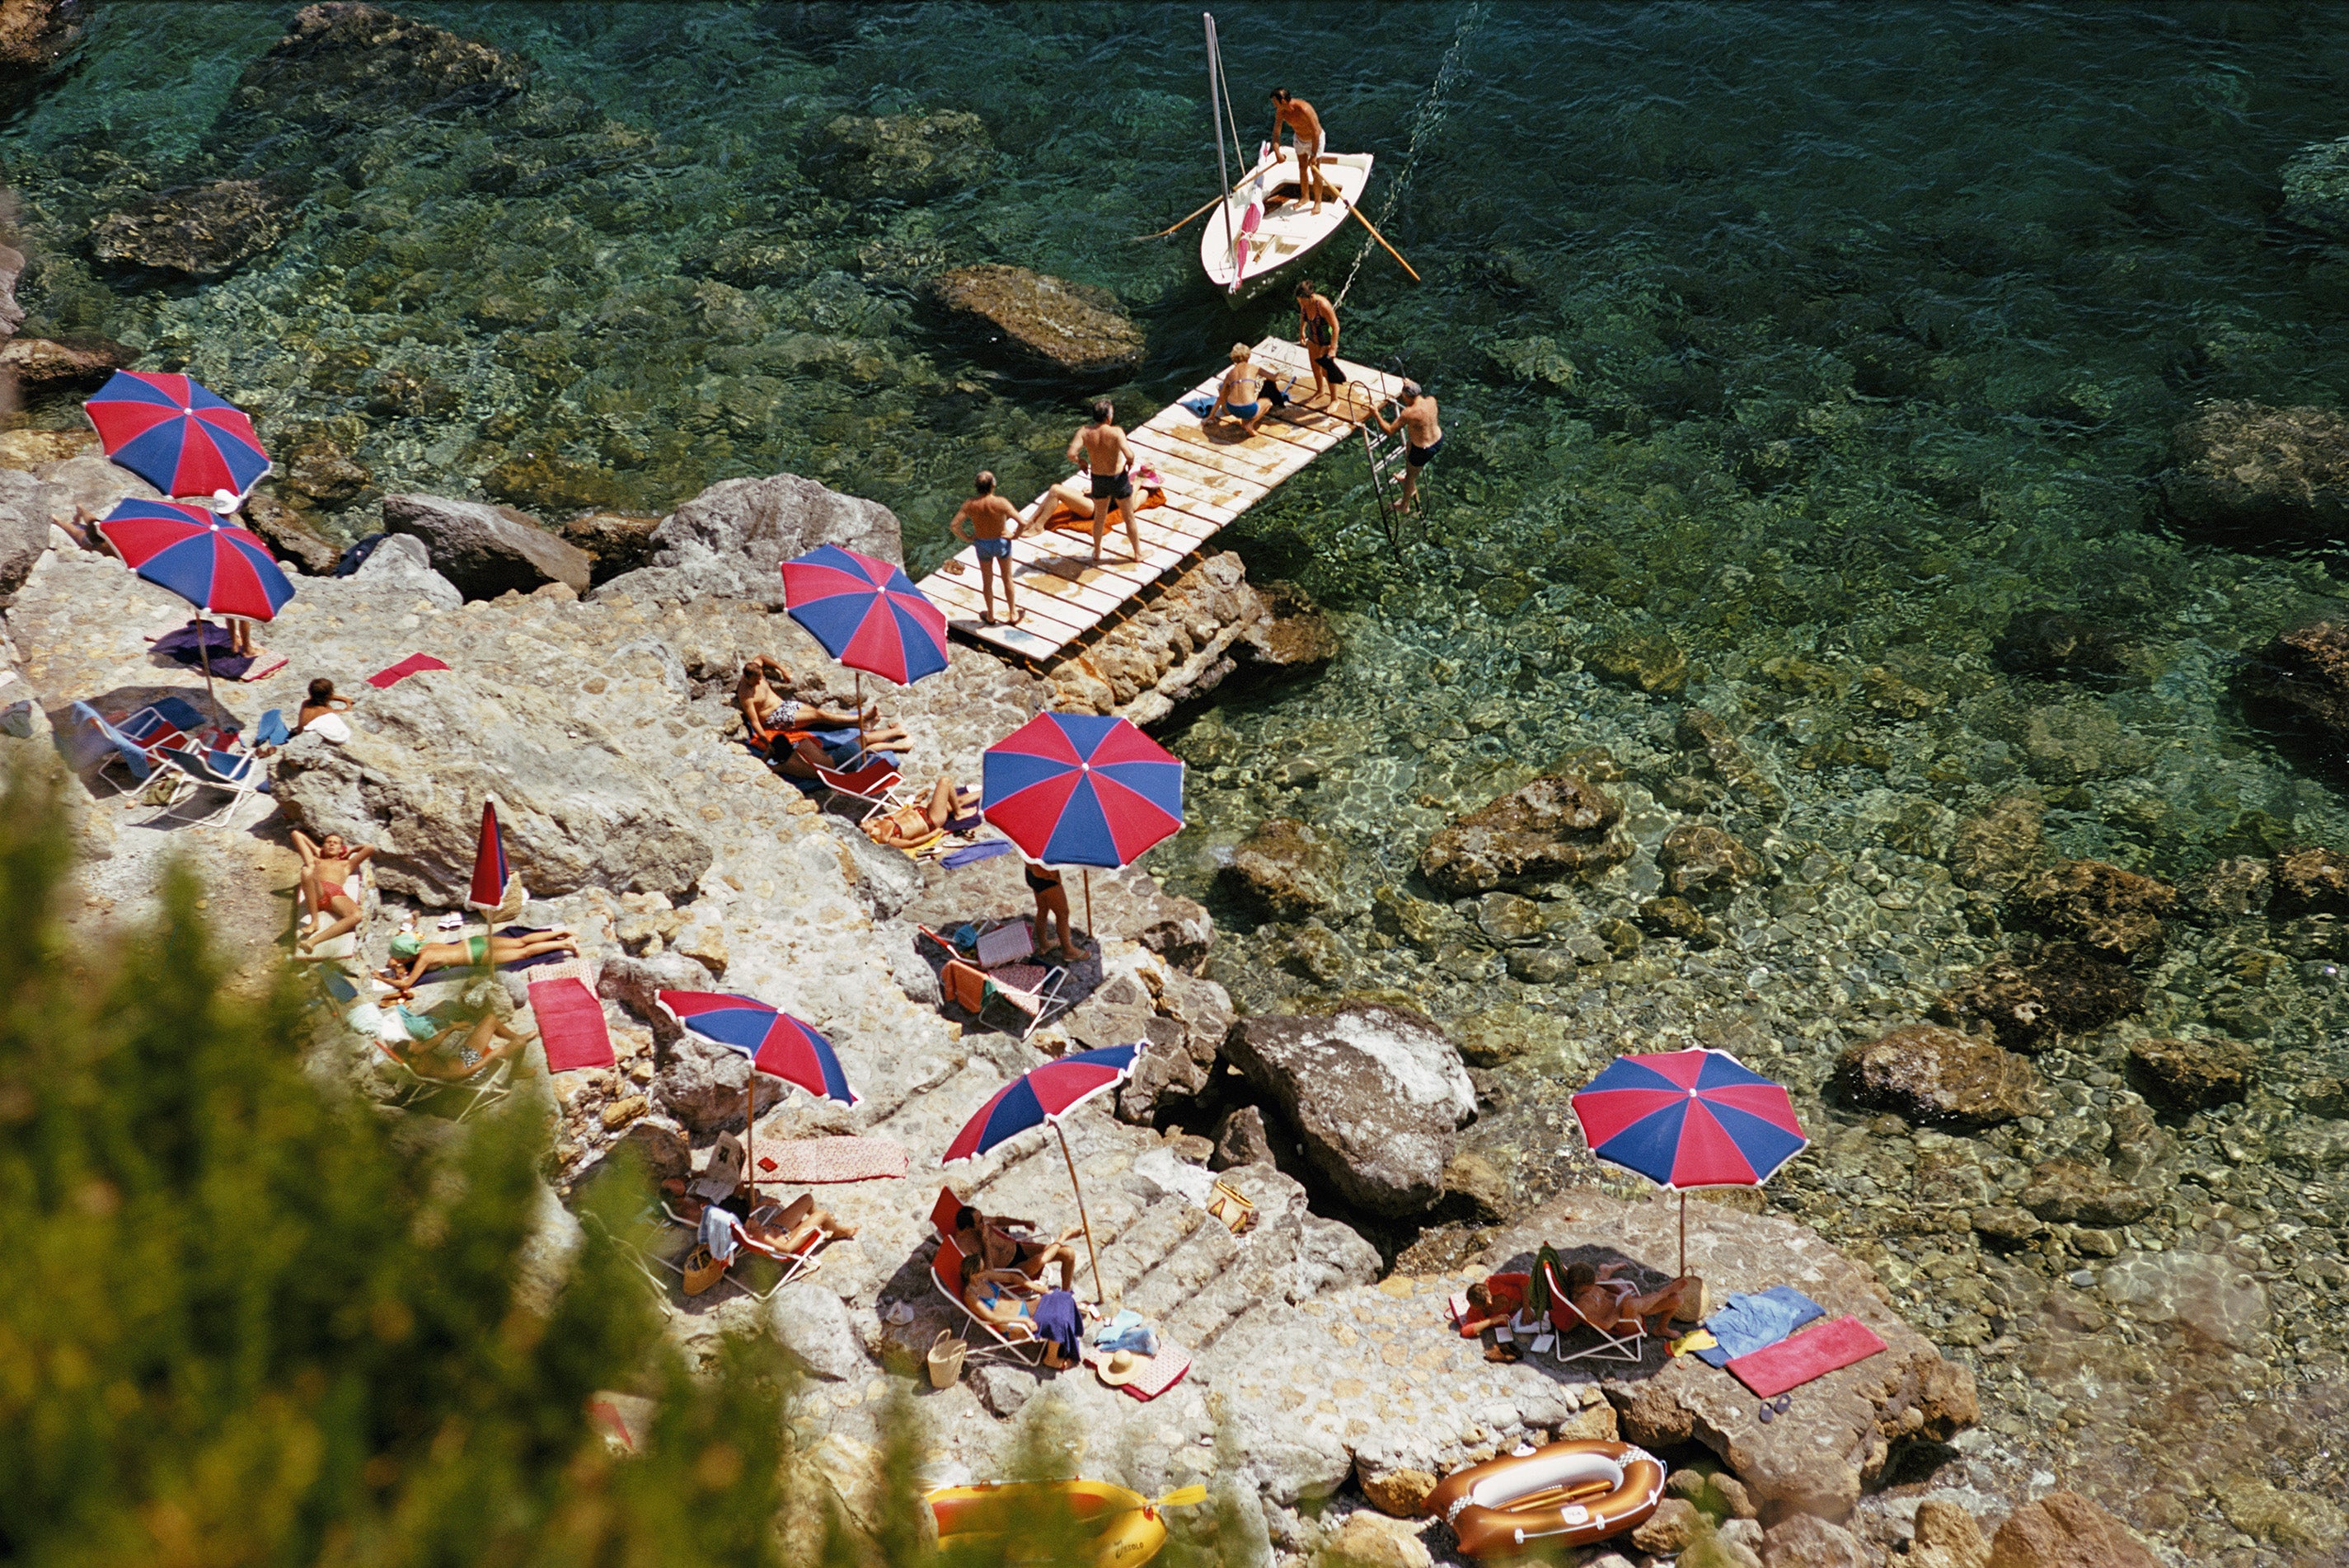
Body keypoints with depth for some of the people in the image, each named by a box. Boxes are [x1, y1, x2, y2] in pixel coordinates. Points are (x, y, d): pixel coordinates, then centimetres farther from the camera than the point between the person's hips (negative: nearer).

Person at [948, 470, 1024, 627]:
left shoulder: (970, 505, -21)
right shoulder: (1000, 503, -29)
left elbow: (953, 525, -23)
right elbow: (1022, 522, -33)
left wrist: (967, 538, -7)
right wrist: (1015, 535, -13)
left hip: (982, 545, 2)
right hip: (1002, 543, -2)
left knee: (987, 581, 23)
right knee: (1007, 579, 22)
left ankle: (991, 617, 39)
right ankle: (1013, 614, 37)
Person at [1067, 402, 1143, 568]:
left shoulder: (1084, 432, -18)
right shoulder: (1116, 432, -26)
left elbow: (1071, 454, -26)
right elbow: (1129, 455, -35)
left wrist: (1081, 460, -3)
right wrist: (1130, 462, -11)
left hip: (1098, 479, 3)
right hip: (1118, 479, -3)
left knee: (1099, 517, 26)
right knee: (1129, 518, 18)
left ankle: (1097, 554, 42)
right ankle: (1138, 555, 32)